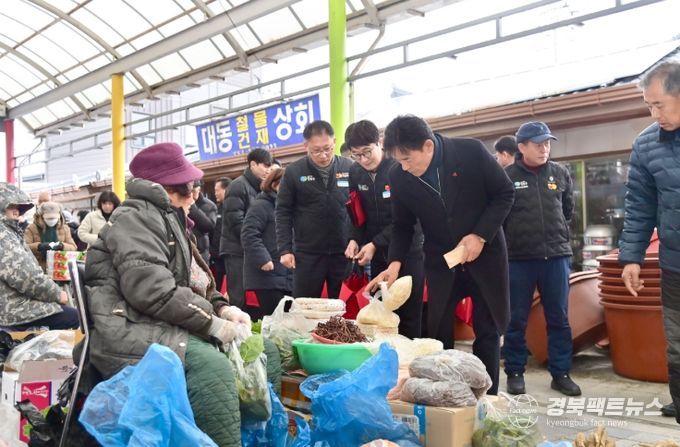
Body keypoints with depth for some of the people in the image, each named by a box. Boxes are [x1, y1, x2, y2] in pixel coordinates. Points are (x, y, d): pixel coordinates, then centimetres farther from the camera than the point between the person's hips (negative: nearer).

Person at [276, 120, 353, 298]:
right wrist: (284, 249, -4)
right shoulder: (293, 171, -2)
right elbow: (283, 212, 2)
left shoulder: (350, 168, 0)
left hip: (343, 252, 1)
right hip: (307, 253, -1)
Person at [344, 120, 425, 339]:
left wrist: (375, 244, -19)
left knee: (410, 317, -2)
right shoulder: (355, 172, 4)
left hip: (408, 252, -5)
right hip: (378, 255, 5)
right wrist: (354, 239, -8)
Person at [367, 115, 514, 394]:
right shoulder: (399, 177, -10)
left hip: (485, 253, -1)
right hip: (441, 261, 1)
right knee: (438, 333, 0)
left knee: (488, 330, 7)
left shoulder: (471, 151, -17)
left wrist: (480, 235, -17)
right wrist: (395, 263, -13)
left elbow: (505, 193, -8)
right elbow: (402, 225, 2)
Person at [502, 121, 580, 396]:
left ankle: (560, 373, 19)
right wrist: (513, 239, 4)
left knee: (559, 319, 8)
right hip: (518, 258, -3)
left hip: (557, 255, 3)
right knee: (516, 320, 6)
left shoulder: (561, 174, 6)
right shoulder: (506, 176, -4)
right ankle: (515, 372, 18)